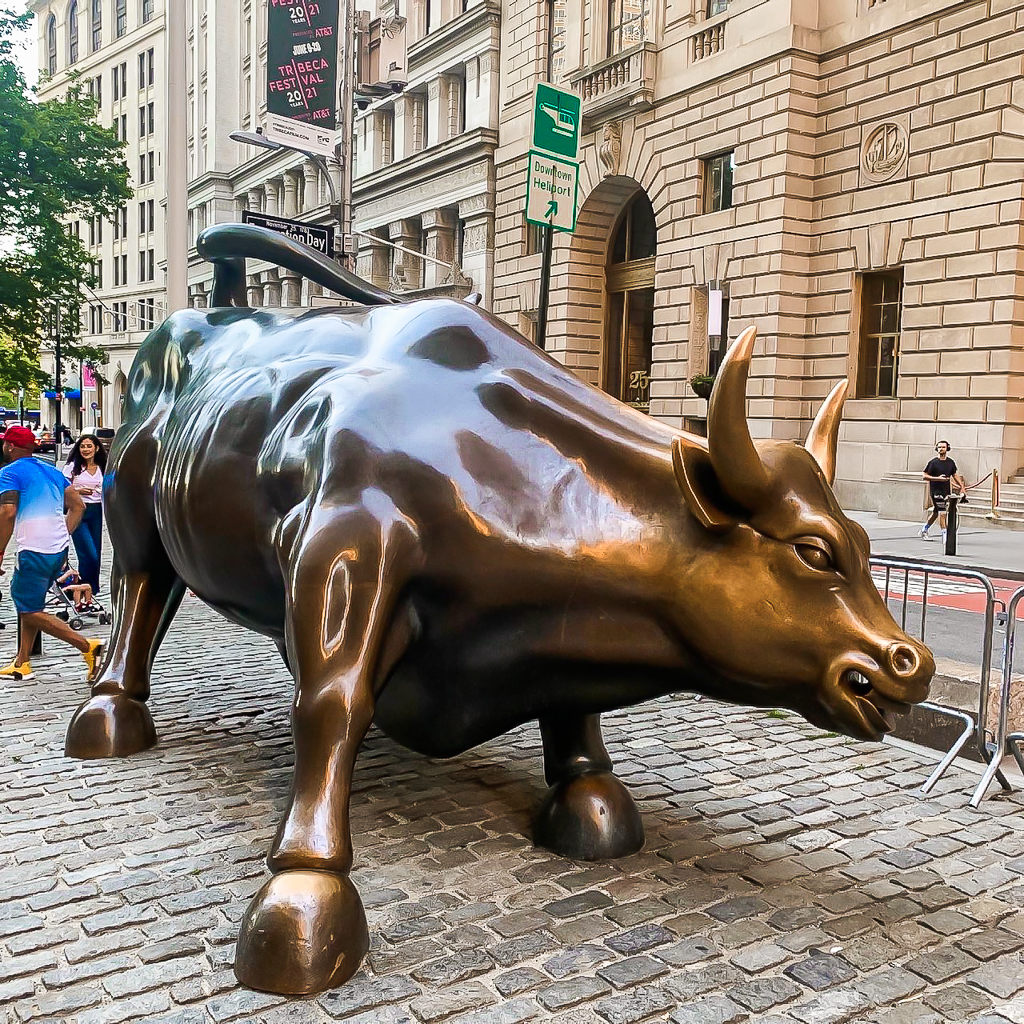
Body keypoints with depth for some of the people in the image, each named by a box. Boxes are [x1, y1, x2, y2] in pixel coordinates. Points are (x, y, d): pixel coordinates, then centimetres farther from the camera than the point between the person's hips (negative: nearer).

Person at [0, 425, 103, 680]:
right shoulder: (52, 471, 16)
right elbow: (78, 506, 15)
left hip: (34, 553, -8)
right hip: (59, 549, 8)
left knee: (30, 611, 0)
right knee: (28, 603, 20)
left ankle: (88, 647, -10)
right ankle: (21, 664, 23)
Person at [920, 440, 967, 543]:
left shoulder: (951, 462, 9)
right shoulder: (933, 462, -7)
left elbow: (955, 475, 23)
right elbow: (924, 476, -7)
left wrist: (962, 486, 17)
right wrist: (937, 478, -19)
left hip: (946, 491, 6)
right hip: (936, 490, -5)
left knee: (936, 512, 13)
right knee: (942, 512, -12)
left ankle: (924, 529, 29)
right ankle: (944, 534, -9)